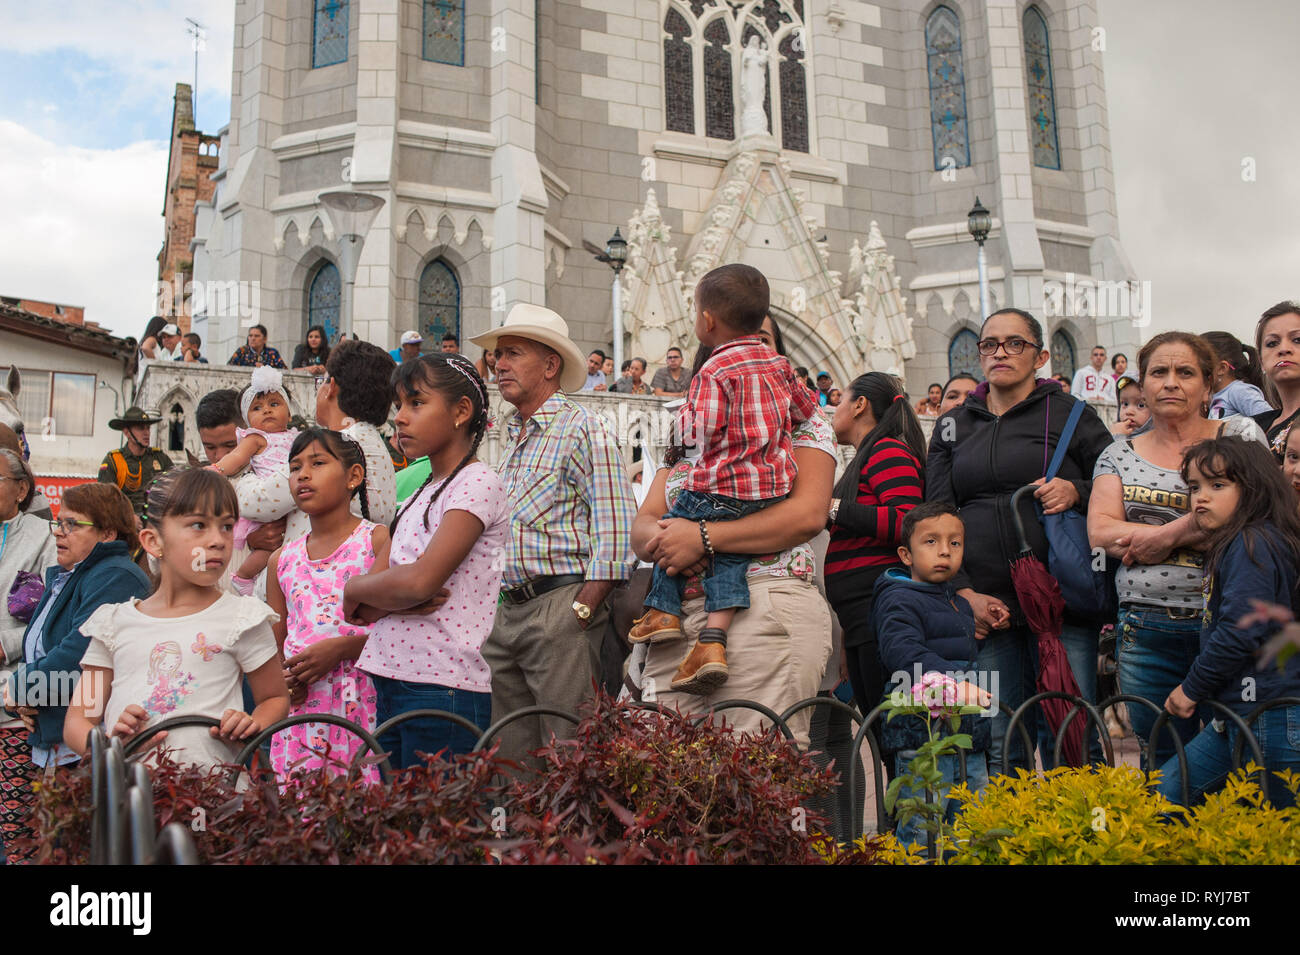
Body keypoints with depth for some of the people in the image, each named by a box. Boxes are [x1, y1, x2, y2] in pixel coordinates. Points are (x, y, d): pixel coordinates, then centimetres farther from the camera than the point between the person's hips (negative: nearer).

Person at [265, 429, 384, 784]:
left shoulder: (378, 540, 0)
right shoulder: (283, 559, 15)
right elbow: (274, 647, 21)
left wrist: (342, 648, -15)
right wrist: (281, 679, 0)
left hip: (360, 703, -4)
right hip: (299, 706, 4)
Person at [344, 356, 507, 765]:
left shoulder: (478, 484, -9)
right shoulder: (420, 492, 16)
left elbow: (420, 580, -21)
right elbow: (361, 608, 10)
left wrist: (355, 587, -4)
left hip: (441, 686, -8)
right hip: (390, 683, 8)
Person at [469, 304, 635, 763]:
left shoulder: (581, 428, -4)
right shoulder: (511, 439, 20)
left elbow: (615, 530, -12)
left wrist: (581, 611, -16)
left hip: (561, 602, -7)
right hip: (507, 610, 8)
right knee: (508, 754, 11)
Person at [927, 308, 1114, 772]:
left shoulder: (1071, 414, 7)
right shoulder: (953, 426, 14)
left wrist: (1076, 491, -14)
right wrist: (963, 591, -2)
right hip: (985, 607, 2)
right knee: (1001, 751, 6)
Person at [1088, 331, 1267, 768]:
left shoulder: (1240, 435, 7)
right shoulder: (1120, 455, 11)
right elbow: (1100, 530, -3)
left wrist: (1166, 536, -13)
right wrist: (1197, 530, -9)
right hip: (1147, 630, 2)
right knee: (1165, 761, 9)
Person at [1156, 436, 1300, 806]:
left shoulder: (1253, 543, -15)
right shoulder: (1230, 546, 16)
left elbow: (1242, 629, -22)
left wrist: (1192, 688, -12)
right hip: (1238, 715, 10)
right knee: (1164, 791, 11)